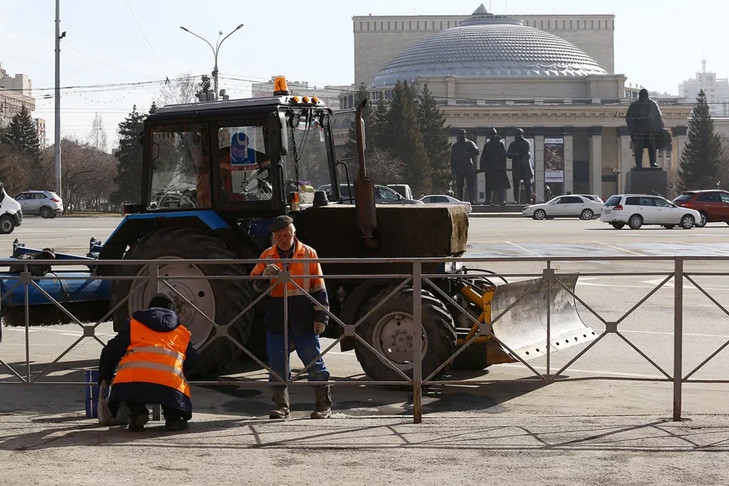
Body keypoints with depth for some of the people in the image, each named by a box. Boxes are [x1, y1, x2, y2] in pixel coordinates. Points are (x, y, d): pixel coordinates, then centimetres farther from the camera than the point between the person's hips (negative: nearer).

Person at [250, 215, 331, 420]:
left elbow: (319, 288, 5)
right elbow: (255, 285, 5)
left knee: (313, 360, 1)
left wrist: (320, 316, -1)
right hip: (276, 317, 2)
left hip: (303, 318, -2)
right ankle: (281, 406, 14)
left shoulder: (308, 254, 3)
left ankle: (324, 405, 9)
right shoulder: (267, 256, 8)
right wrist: (266, 276, -17)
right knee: (277, 363, 3)